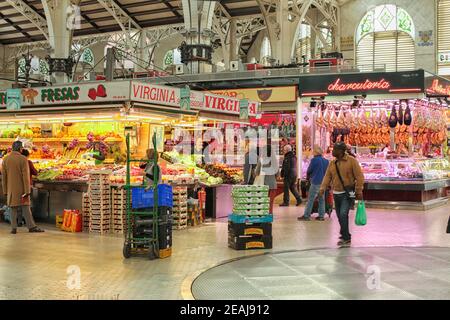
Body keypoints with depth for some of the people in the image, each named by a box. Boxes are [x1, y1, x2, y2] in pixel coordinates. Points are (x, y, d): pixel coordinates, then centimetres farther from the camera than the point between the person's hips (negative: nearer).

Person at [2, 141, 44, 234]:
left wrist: (5, 191, 10)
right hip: (22, 188, -3)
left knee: (13, 209, 8)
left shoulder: (5, 159, 2)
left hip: (11, 189, 4)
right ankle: (31, 226, -1)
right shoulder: (23, 159, -11)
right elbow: (26, 176, -14)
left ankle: (14, 228, 5)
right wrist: (27, 191, -14)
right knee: (25, 207, 0)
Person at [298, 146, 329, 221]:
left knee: (310, 199, -2)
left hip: (316, 182, -6)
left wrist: (309, 176, 16)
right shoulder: (326, 161, 6)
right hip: (323, 182, 6)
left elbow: (309, 170, -3)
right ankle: (321, 216, 12)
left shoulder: (314, 160, -11)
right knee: (322, 199, 11)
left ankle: (306, 216, -1)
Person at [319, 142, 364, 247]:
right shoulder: (332, 163, 9)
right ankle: (345, 236, 27)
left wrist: (359, 191, -13)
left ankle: (346, 238, -9)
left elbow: (359, 177, -9)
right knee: (340, 216, 10)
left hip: (348, 193, -6)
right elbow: (327, 177, 6)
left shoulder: (352, 161, -8)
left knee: (343, 214, -17)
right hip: (336, 193, 6)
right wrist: (322, 189, -7)